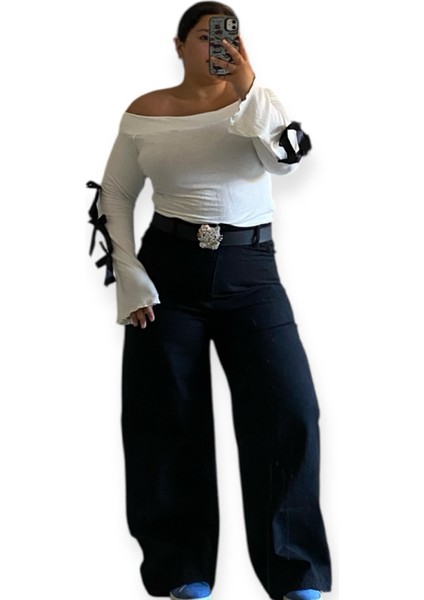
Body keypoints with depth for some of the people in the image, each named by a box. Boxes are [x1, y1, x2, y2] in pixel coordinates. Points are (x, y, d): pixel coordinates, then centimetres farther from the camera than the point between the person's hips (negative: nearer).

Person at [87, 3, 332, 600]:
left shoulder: (257, 100, 4)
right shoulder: (144, 114, 2)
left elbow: (285, 160, -13)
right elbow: (115, 197, 5)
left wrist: (248, 88, -22)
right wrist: (130, 280, -5)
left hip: (251, 272, 0)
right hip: (169, 271, 0)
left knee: (288, 412, -8)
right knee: (168, 419, 4)